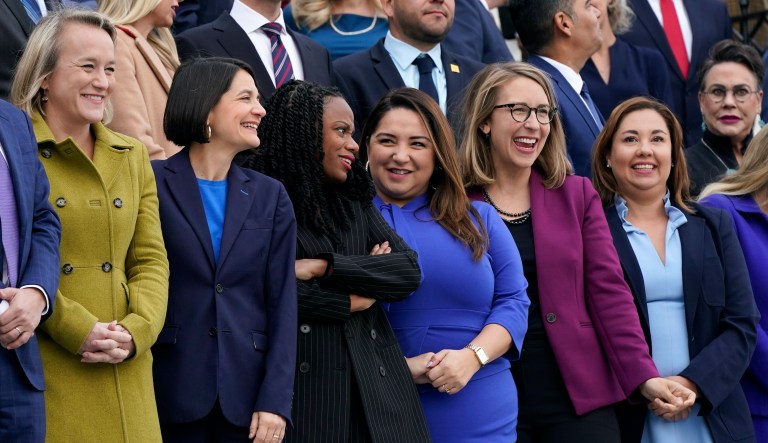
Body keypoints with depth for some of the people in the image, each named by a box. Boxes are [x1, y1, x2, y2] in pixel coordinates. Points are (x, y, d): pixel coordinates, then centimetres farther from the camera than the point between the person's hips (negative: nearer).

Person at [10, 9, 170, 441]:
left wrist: (135, 331, -7)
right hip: (45, 373, -5)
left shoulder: (133, 156, 15)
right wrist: (76, 329, -16)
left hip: (124, 372, 5)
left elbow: (152, 261, 11)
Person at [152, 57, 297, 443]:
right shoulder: (152, 183, -1)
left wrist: (276, 399, -4)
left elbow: (282, 302, 6)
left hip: (245, 395, 3)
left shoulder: (270, 197, 11)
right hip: (171, 390, -3)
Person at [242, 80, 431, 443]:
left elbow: (410, 271, 3)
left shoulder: (354, 201, 14)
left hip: (374, 390, 5)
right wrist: (354, 300, -4)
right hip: (301, 391, -5)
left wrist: (323, 266, -10)